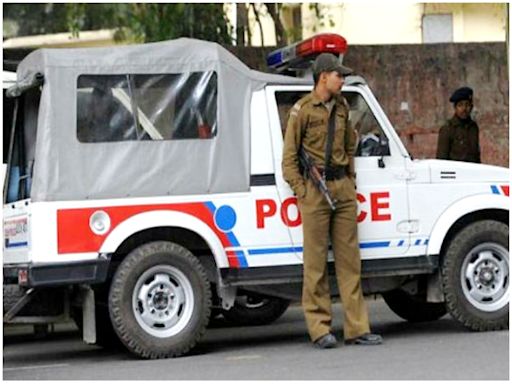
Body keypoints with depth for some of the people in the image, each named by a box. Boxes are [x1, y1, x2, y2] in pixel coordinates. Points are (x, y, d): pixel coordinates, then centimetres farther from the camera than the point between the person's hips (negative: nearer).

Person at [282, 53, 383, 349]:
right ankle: (320, 329, 2)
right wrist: (301, 191, -9)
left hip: (343, 187, 6)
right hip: (315, 189, -6)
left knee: (350, 258, 4)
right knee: (316, 260, -2)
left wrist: (351, 180, 16)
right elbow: (290, 156, -3)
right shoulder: (303, 110, -4)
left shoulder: (342, 107, 13)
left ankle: (357, 327, 6)